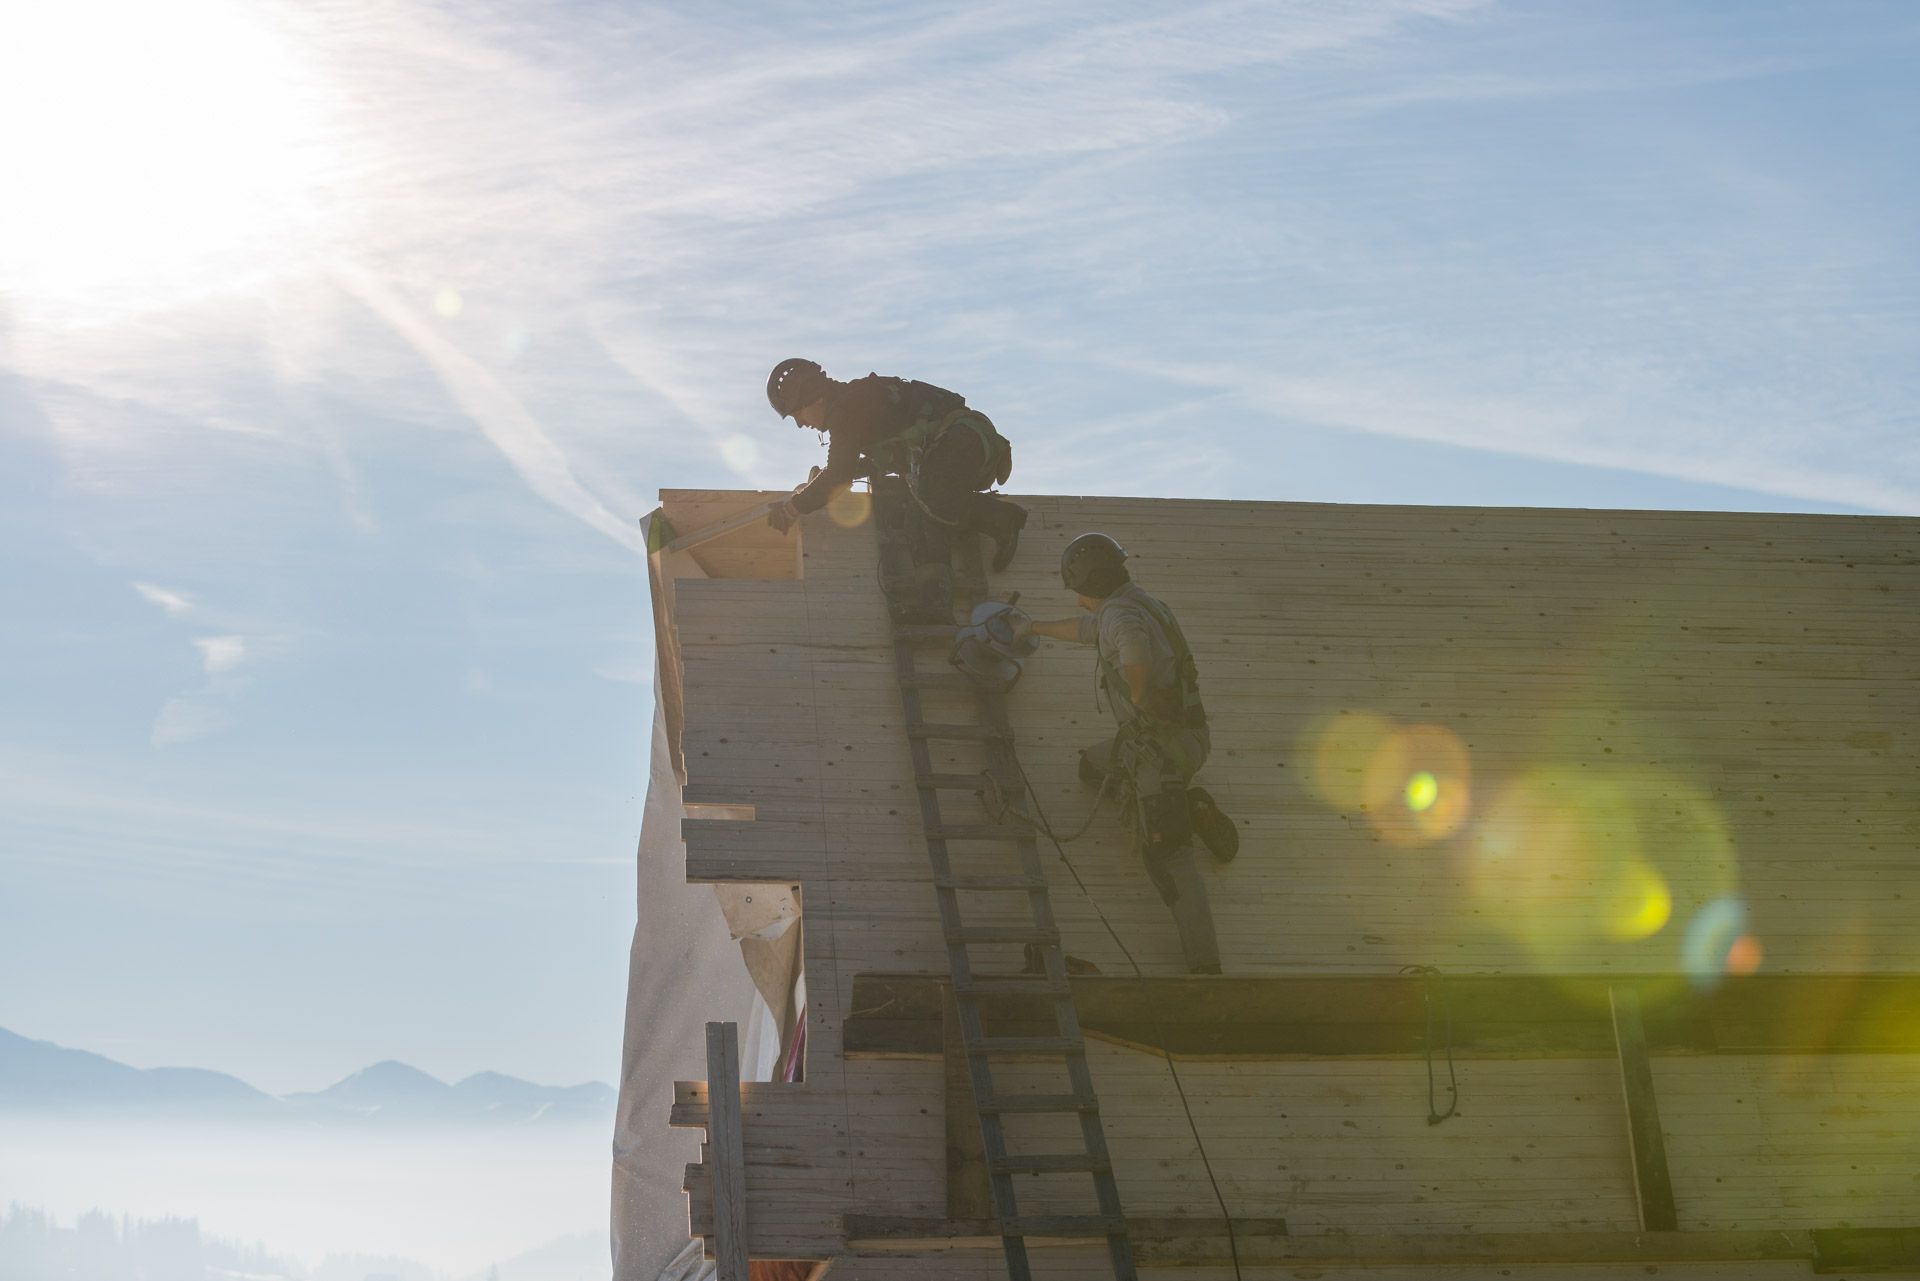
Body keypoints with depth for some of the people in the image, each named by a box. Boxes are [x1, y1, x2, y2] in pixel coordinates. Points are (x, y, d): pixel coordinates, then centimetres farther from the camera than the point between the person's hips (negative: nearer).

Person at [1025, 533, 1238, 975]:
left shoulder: (1121, 616, -20)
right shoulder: (1137, 606, 12)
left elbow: (1137, 651, -45)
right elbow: (1081, 628, 33)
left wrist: (1138, 702, -27)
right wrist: (1033, 628, 47)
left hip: (1162, 746, -9)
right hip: (1183, 734, 9)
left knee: (1166, 854, -10)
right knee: (1092, 764, 31)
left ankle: (1204, 962, -14)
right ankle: (1191, 810, 18)